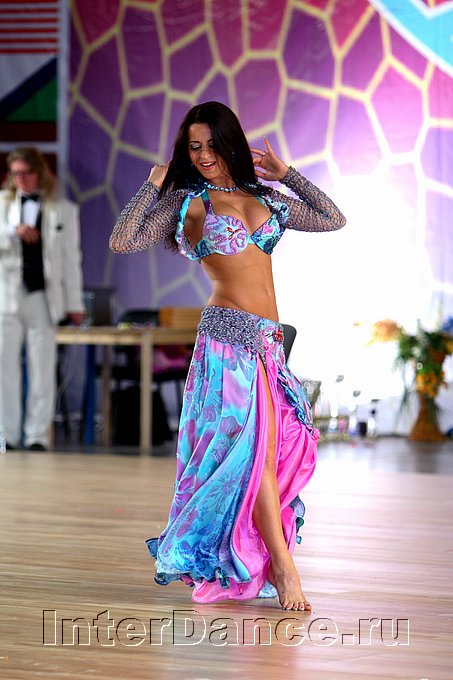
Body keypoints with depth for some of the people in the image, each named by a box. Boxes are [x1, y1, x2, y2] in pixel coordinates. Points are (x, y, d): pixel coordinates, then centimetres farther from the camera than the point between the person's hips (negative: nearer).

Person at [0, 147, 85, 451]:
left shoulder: (63, 209, 7)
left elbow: (71, 258, 6)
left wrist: (75, 303, 3)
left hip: (43, 298, -1)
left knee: (42, 369, 1)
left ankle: (37, 436, 5)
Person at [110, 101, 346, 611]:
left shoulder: (264, 200, 18)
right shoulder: (186, 203, 6)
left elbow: (333, 219, 22)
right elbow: (122, 241, -4)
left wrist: (285, 175, 20)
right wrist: (153, 185, 1)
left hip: (267, 340, 6)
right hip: (230, 333, -6)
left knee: (279, 448, 3)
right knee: (256, 444, -12)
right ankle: (281, 567, -13)